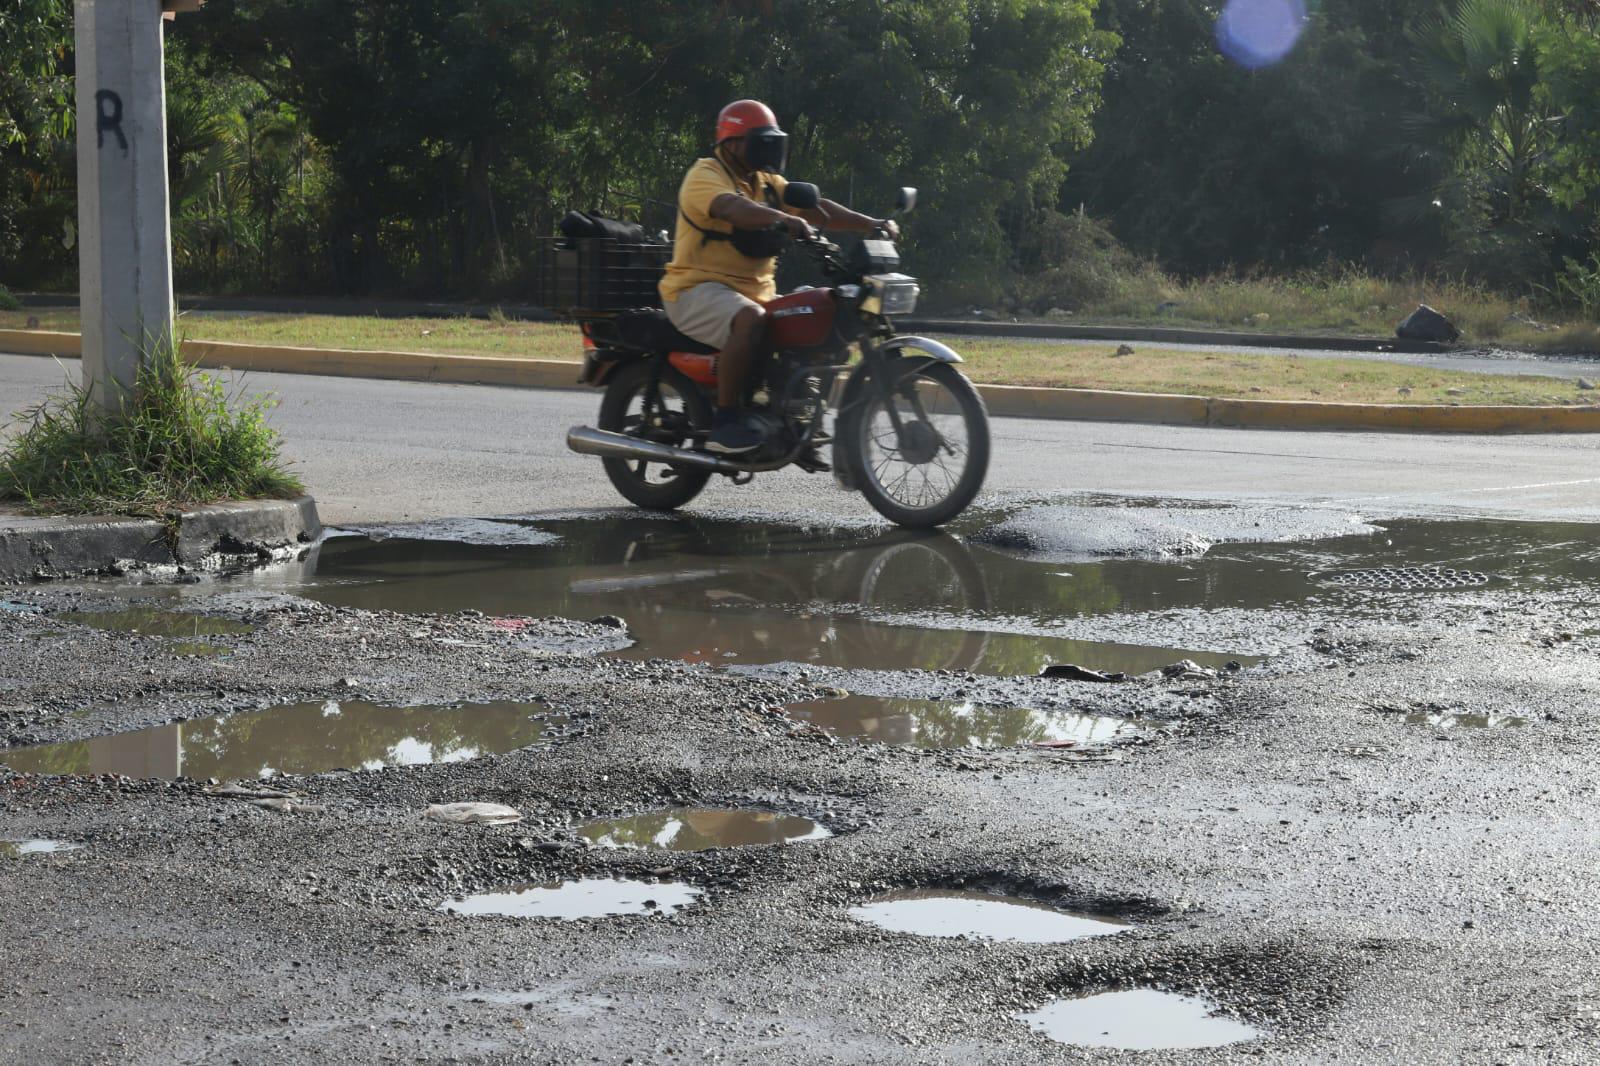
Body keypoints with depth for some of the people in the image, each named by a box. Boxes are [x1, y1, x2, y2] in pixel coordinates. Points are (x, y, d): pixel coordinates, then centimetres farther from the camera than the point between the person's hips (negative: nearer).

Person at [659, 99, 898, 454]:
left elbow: (817, 208, 10)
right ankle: (725, 422, -33)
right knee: (751, 321, -38)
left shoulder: (767, 183, 18)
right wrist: (786, 220, -48)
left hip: (755, 292, 9)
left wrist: (872, 224, -5)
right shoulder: (707, 175, -9)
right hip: (700, 289, -9)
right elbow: (733, 208, -30)